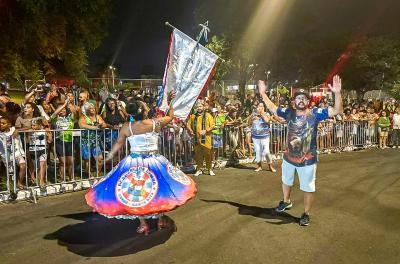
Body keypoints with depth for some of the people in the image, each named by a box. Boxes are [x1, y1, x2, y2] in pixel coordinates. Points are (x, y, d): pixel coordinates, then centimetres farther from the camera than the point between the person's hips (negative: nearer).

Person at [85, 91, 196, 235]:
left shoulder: (126, 127, -8)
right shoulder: (156, 123, -7)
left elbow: (118, 144, 3)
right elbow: (170, 116, 10)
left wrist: (109, 156, 19)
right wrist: (170, 102, 23)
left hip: (134, 162, -1)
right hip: (154, 161, 1)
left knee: (136, 192, 12)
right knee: (159, 188, 19)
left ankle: (143, 224, 12)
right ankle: (160, 220, 28)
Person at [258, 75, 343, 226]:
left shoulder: (315, 113, -15)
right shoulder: (289, 113, -5)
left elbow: (338, 111, -22)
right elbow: (272, 108, 7)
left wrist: (337, 93, -37)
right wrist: (263, 93, 4)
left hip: (307, 160, -4)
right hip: (289, 157, 4)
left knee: (308, 188, 10)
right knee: (286, 181, 27)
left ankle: (306, 214, 30)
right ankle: (286, 202, 54)